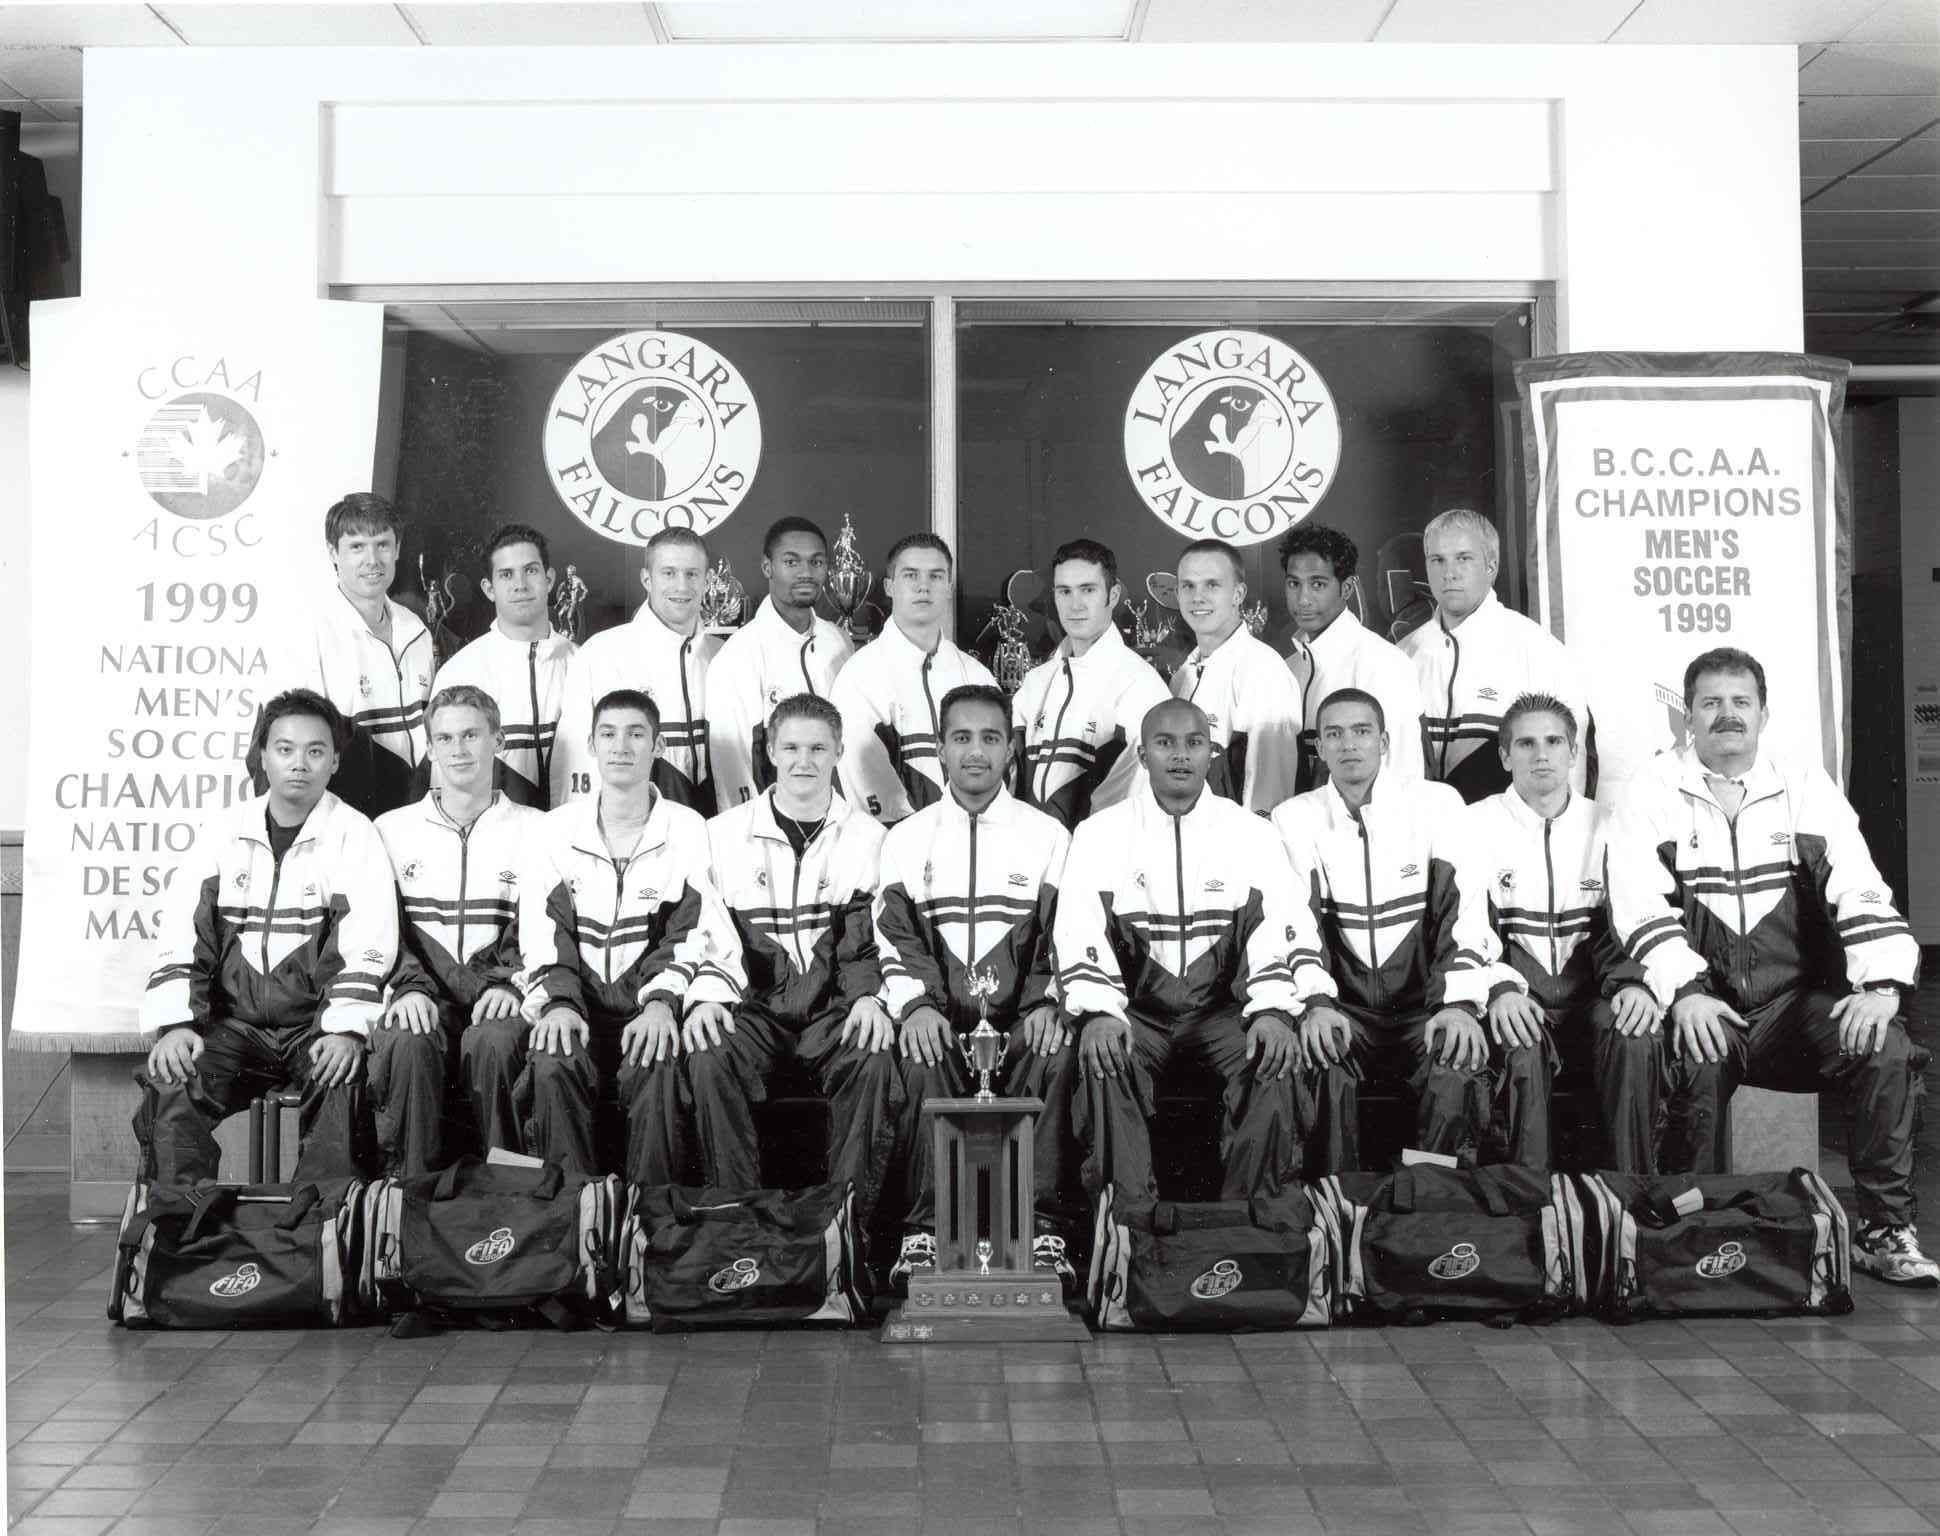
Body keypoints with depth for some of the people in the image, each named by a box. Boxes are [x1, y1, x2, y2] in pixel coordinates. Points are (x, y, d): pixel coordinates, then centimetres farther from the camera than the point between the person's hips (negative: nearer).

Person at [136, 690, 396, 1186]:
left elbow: (367, 947, -10)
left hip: (316, 1025, -2)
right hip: (235, 1023, 3)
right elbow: (180, 936, 2)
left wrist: (347, 1029, -24)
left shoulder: (354, 835, 0)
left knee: (344, 1081, -32)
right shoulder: (224, 832, 9)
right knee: (170, 1080, -24)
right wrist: (175, 1024, -13)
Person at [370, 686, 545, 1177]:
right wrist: (410, 987, -12)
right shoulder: (392, 829, 17)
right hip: (421, 995, 1)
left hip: (497, 997, -1)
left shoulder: (535, 831, 13)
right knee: (407, 1043, -33)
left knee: (493, 1040, -34)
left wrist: (512, 984, -16)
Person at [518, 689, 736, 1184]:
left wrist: (663, 1001, -22)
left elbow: (691, 932, -4)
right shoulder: (555, 831, 9)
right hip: (578, 1001, 1)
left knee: (657, 1069, -33)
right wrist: (558, 1003, -18)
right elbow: (543, 934, 1)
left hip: (652, 1002, -1)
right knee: (553, 1065, -30)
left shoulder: (688, 831, 5)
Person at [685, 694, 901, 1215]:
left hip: (836, 1007, 0)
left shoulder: (869, 838, 10)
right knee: (708, 1061, -30)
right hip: (754, 1003, 1)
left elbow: (875, 933, 3)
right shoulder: (724, 834, 10)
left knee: (873, 1062, -31)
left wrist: (869, 996, -17)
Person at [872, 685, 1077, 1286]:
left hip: (1022, 1013, 0)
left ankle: (1044, 1227, -25)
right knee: (922, 1062, -32)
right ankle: (924, 1228, -26)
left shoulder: (1049, 837, 13)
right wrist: (915, 1005, -15)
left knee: (1055, 1056, -32)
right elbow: (894, 937, 3)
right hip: (938, 1014, 0)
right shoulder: (906, 838, 13)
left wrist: (1046, 1002, -12)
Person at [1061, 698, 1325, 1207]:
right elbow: (1080, 933, -7)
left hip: (1221, 1008, 1)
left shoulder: (1248, 833, 6)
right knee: (1104, 1061, -30)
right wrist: (1097, 1012, -25)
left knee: (1273, 1058, -28)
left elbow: (1280, 925, -5)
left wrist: (1273, 1010, -23)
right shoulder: (1100, 834, 5)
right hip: (1135, 1012, 0)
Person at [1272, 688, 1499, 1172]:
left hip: (1423, 1006, 0)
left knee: (1460, 1063, -30)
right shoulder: (1294, 819, 5)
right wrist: (1314, 1004, -24)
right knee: (1316, 1059, -31)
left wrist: (1461, 1004, -23)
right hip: (1343, 1010, 0)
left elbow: (1464, 909, -7)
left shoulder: (1436, 804, 3)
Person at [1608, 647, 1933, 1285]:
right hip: (1702, 1010, -2)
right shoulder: (1650, 794, 4)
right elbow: (1641, 905, -9)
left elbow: (1862, 893, 0)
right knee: (1689, 1063, -32)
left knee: (1886, 1049, -23)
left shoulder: (1808, 790, 11)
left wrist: (1882, 986, -18)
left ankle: (1884, 1232, -8)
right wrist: (1687, 993, -25)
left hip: (1796, 1005, 2)